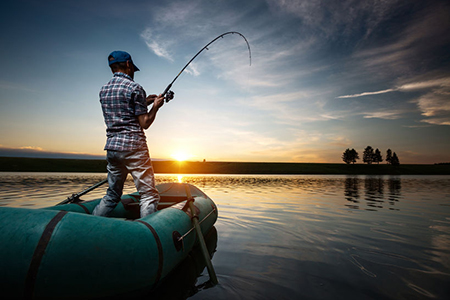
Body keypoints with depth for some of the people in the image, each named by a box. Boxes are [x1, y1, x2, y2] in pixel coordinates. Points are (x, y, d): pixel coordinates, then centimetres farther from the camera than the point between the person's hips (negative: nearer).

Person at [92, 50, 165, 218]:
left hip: (112, 146, 8)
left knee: (112, 195, 19)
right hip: (133, 147, -8)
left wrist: (144, 103, 22)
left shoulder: (104, 90, 15)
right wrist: (155, 106, 6)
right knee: (149, 195, -4)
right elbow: (144, 123, -9)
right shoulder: (134, 88, -7)